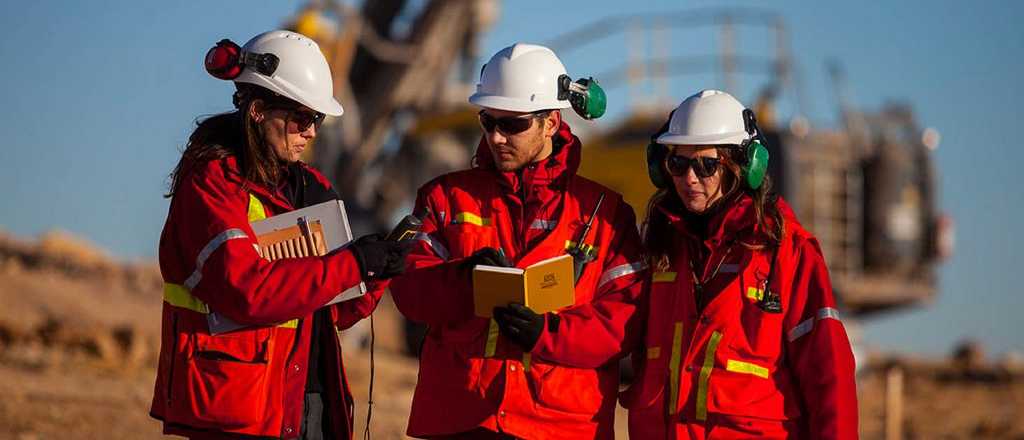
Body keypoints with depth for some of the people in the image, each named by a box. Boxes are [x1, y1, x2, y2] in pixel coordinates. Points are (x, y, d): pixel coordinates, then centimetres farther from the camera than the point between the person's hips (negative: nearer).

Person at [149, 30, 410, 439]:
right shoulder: (211, 181, -7)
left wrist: (378, 270, -4)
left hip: (311, 401, 7)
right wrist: (351, 264, -18)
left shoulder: (308, 187, 15)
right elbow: (246, 290, -22)